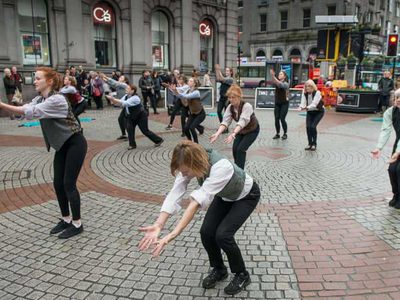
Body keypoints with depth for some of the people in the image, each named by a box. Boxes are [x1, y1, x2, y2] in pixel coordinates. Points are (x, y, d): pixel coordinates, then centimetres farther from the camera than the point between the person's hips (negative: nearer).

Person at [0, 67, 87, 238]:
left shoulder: (57, 99, -22)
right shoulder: (39, 99, 7)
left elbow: (31, 112, -30)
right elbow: (25, 111, -8)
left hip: (75, 144, -9)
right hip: (62, 145, 9)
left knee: (69, 184, -6)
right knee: (58, 184, 9)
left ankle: (77, 224, 6)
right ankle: (66, 219, 24)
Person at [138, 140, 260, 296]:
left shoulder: (221, 167, -44)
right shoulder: (190, 166, -25)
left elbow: (197, 201, -50)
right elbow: (174, 195, -32)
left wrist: (173, 234, -54)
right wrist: (158, 225, -44)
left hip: (246, 196, -6)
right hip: (224, 196, 6)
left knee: (223, 234, -19)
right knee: (206, 232, -8)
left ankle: (242, 275, 8)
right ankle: (219, 269, 20)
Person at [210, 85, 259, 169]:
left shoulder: (247, 106, -34)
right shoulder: (230, 107, -17)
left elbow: (242, 121, -47)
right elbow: (225, 121, -27)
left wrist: (233, 134, -62)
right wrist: (217, 134, -44)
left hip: (252, 130, -5)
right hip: (241, 130, 6)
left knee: (241, 149, -17)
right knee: (235, 149, -6)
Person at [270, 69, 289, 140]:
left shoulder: (286, 84, -9)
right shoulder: (277, 83, 4)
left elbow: (280, 84, -30)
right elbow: (274, 82, -19)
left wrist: (273, 76, -41)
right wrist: (272, 75, -39)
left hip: (284, 103, -4)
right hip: (277, 103, 4)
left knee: (282, 119, -8)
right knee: (276, 119, -2)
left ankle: (285, 134, 8)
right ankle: (277, 134, 9)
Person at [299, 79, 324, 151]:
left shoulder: (317, 92, -25)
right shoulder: (304, 93, -12)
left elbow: (314, 104, -37)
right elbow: (303, 102, -23)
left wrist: (307, 108, -56)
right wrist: (301, 107, -46)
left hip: (319, 111, -4)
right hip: (310, 112, 4)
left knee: (313, 126, -17)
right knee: (308, 127, -10)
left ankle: (314, 144, -2)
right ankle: (310, 144, 4)